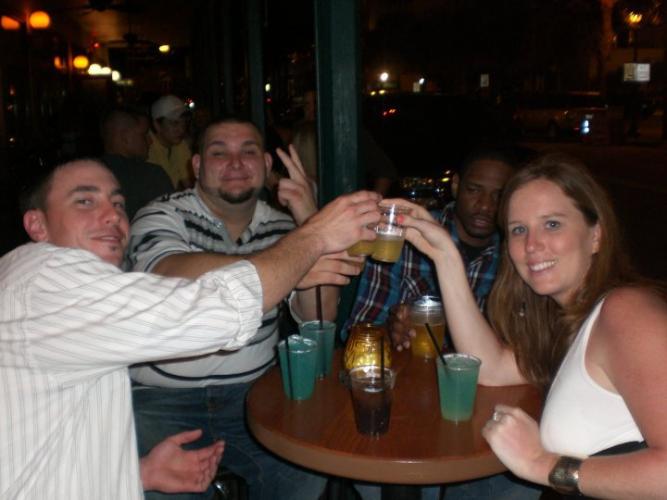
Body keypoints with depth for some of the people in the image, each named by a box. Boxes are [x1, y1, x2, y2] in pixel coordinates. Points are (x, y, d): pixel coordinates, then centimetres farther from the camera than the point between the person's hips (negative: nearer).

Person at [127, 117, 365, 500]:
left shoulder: (280, 227, 5)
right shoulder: (162, 217, -7)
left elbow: (319, 318, -4)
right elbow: (179, 276, -31)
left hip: (252, 391, 4)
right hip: (162, 396, -3)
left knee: (309, 469, -15)